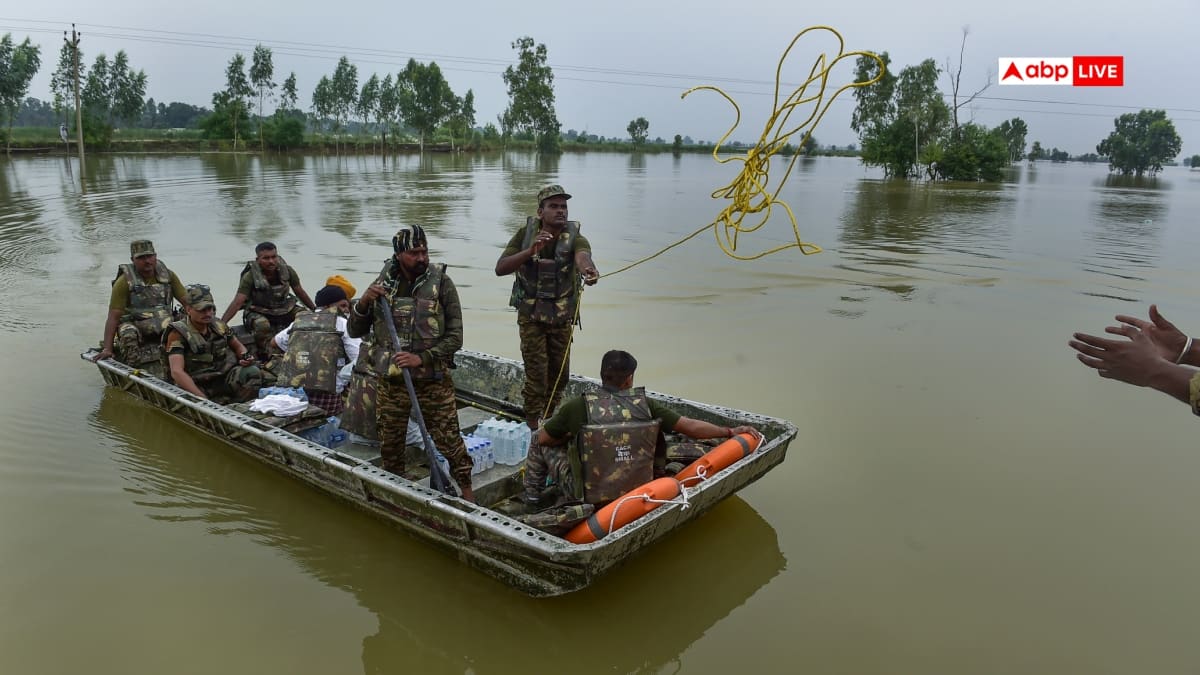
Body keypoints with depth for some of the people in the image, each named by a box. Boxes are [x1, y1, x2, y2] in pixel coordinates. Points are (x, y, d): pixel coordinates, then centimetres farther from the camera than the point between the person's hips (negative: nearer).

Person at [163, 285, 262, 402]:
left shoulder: (219, 326, 5)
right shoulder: (178, 333, -11)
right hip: (197, 386, -5)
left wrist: (245, 356, -3)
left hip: (225, 378, 5)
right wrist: (202, 398, -32)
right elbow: (177, 372, -23)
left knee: (253, 372, -21)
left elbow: (238, 346, 24)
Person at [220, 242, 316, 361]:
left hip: (285, 309, 4)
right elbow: (237, 302, -23)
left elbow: (300, 292, 3)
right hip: (259, 313, -4)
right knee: (262, 325, -37)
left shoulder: (287, 270, -10)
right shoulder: (250, 276, -20)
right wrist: (221, 324, -32)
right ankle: (264, 357, -19)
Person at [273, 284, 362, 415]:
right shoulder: (342, 323, 3)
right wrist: (339, 383, -1)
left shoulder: (298, 321, 17)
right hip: (324, 394, -6)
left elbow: (276, 341, 35)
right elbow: (360, 361, -7)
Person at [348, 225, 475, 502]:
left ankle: (466, 491, 21)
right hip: (391, 382, 3)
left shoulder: (441, 283, -7)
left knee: (449, 440, 1)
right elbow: (355, 332, 8)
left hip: (433, 381, -3)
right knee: (389, 444, 16)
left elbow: (455, 337, -8)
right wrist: (363, 302, -10)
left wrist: (422, 358, -20)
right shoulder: (382, 285, 3)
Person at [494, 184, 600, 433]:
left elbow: (582, 256, -37)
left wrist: (588, 269, -62)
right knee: (536, 375, -4)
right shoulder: (526, 233, -10)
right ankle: (532, 426, 13)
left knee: (559, 373, 14)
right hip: (531, 316, -1)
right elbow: (500, 268, -17)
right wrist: (530, 251, -32)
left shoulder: (575, 237, -13)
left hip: (562, 318, 2)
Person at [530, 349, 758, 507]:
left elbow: (543, 438, -1)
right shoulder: (645, 405, -9)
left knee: (543, 446, 17)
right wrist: (731, 432, 7)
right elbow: (691, 426, -5)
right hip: (635, 494, 2)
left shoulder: (578, 406, -14)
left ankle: (532, 497, 23)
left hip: (587, 497, -2)